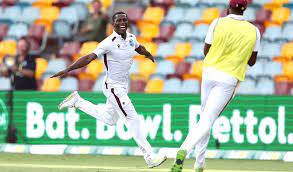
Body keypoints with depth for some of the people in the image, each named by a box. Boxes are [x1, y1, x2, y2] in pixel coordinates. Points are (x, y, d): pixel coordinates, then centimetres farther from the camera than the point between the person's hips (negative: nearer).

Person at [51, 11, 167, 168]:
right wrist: (68, 69, -35)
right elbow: (89, 57, -27)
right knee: (133, 119, -10)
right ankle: (149, 156, -8)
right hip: (113, 87, -9)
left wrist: (147, 53, 14)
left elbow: (139, 48, 29)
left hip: (123, 85, 9)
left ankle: (77, 102, 31)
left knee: (109, 120, 22)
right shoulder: (109, 43, -20)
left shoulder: (131, 38, 2)